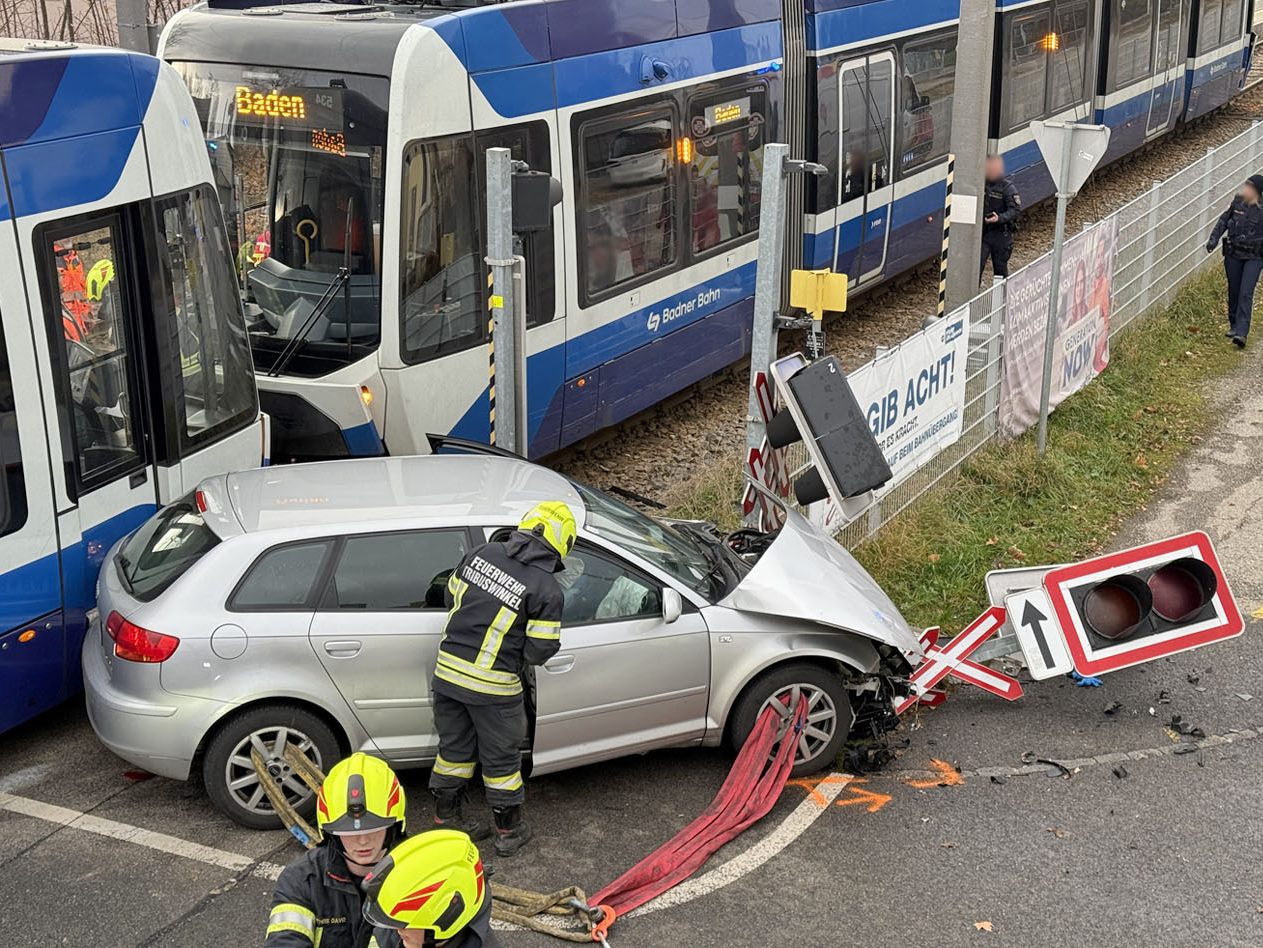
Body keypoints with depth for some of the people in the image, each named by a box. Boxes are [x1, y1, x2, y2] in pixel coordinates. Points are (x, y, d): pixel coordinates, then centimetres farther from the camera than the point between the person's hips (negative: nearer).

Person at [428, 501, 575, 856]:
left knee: (454, 747, 22)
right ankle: (509, 830, 27)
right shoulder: (546, 589, -15)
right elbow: (541, 649, -12)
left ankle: (446, 817, 36)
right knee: (501, 759, 13)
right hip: (493, 686, -5)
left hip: (448, 669, 5)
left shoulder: (481, 554, 0)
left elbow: (451, 596, 12)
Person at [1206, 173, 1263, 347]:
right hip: (1233, 254, 5)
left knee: (1246, 293, -12)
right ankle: (1234, 325, 29)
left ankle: (1241, 332, -18)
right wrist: (1214, 239, 3)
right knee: (1234, 291, 13)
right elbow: (1224, 221, 10)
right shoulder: (1238, 202, 1)